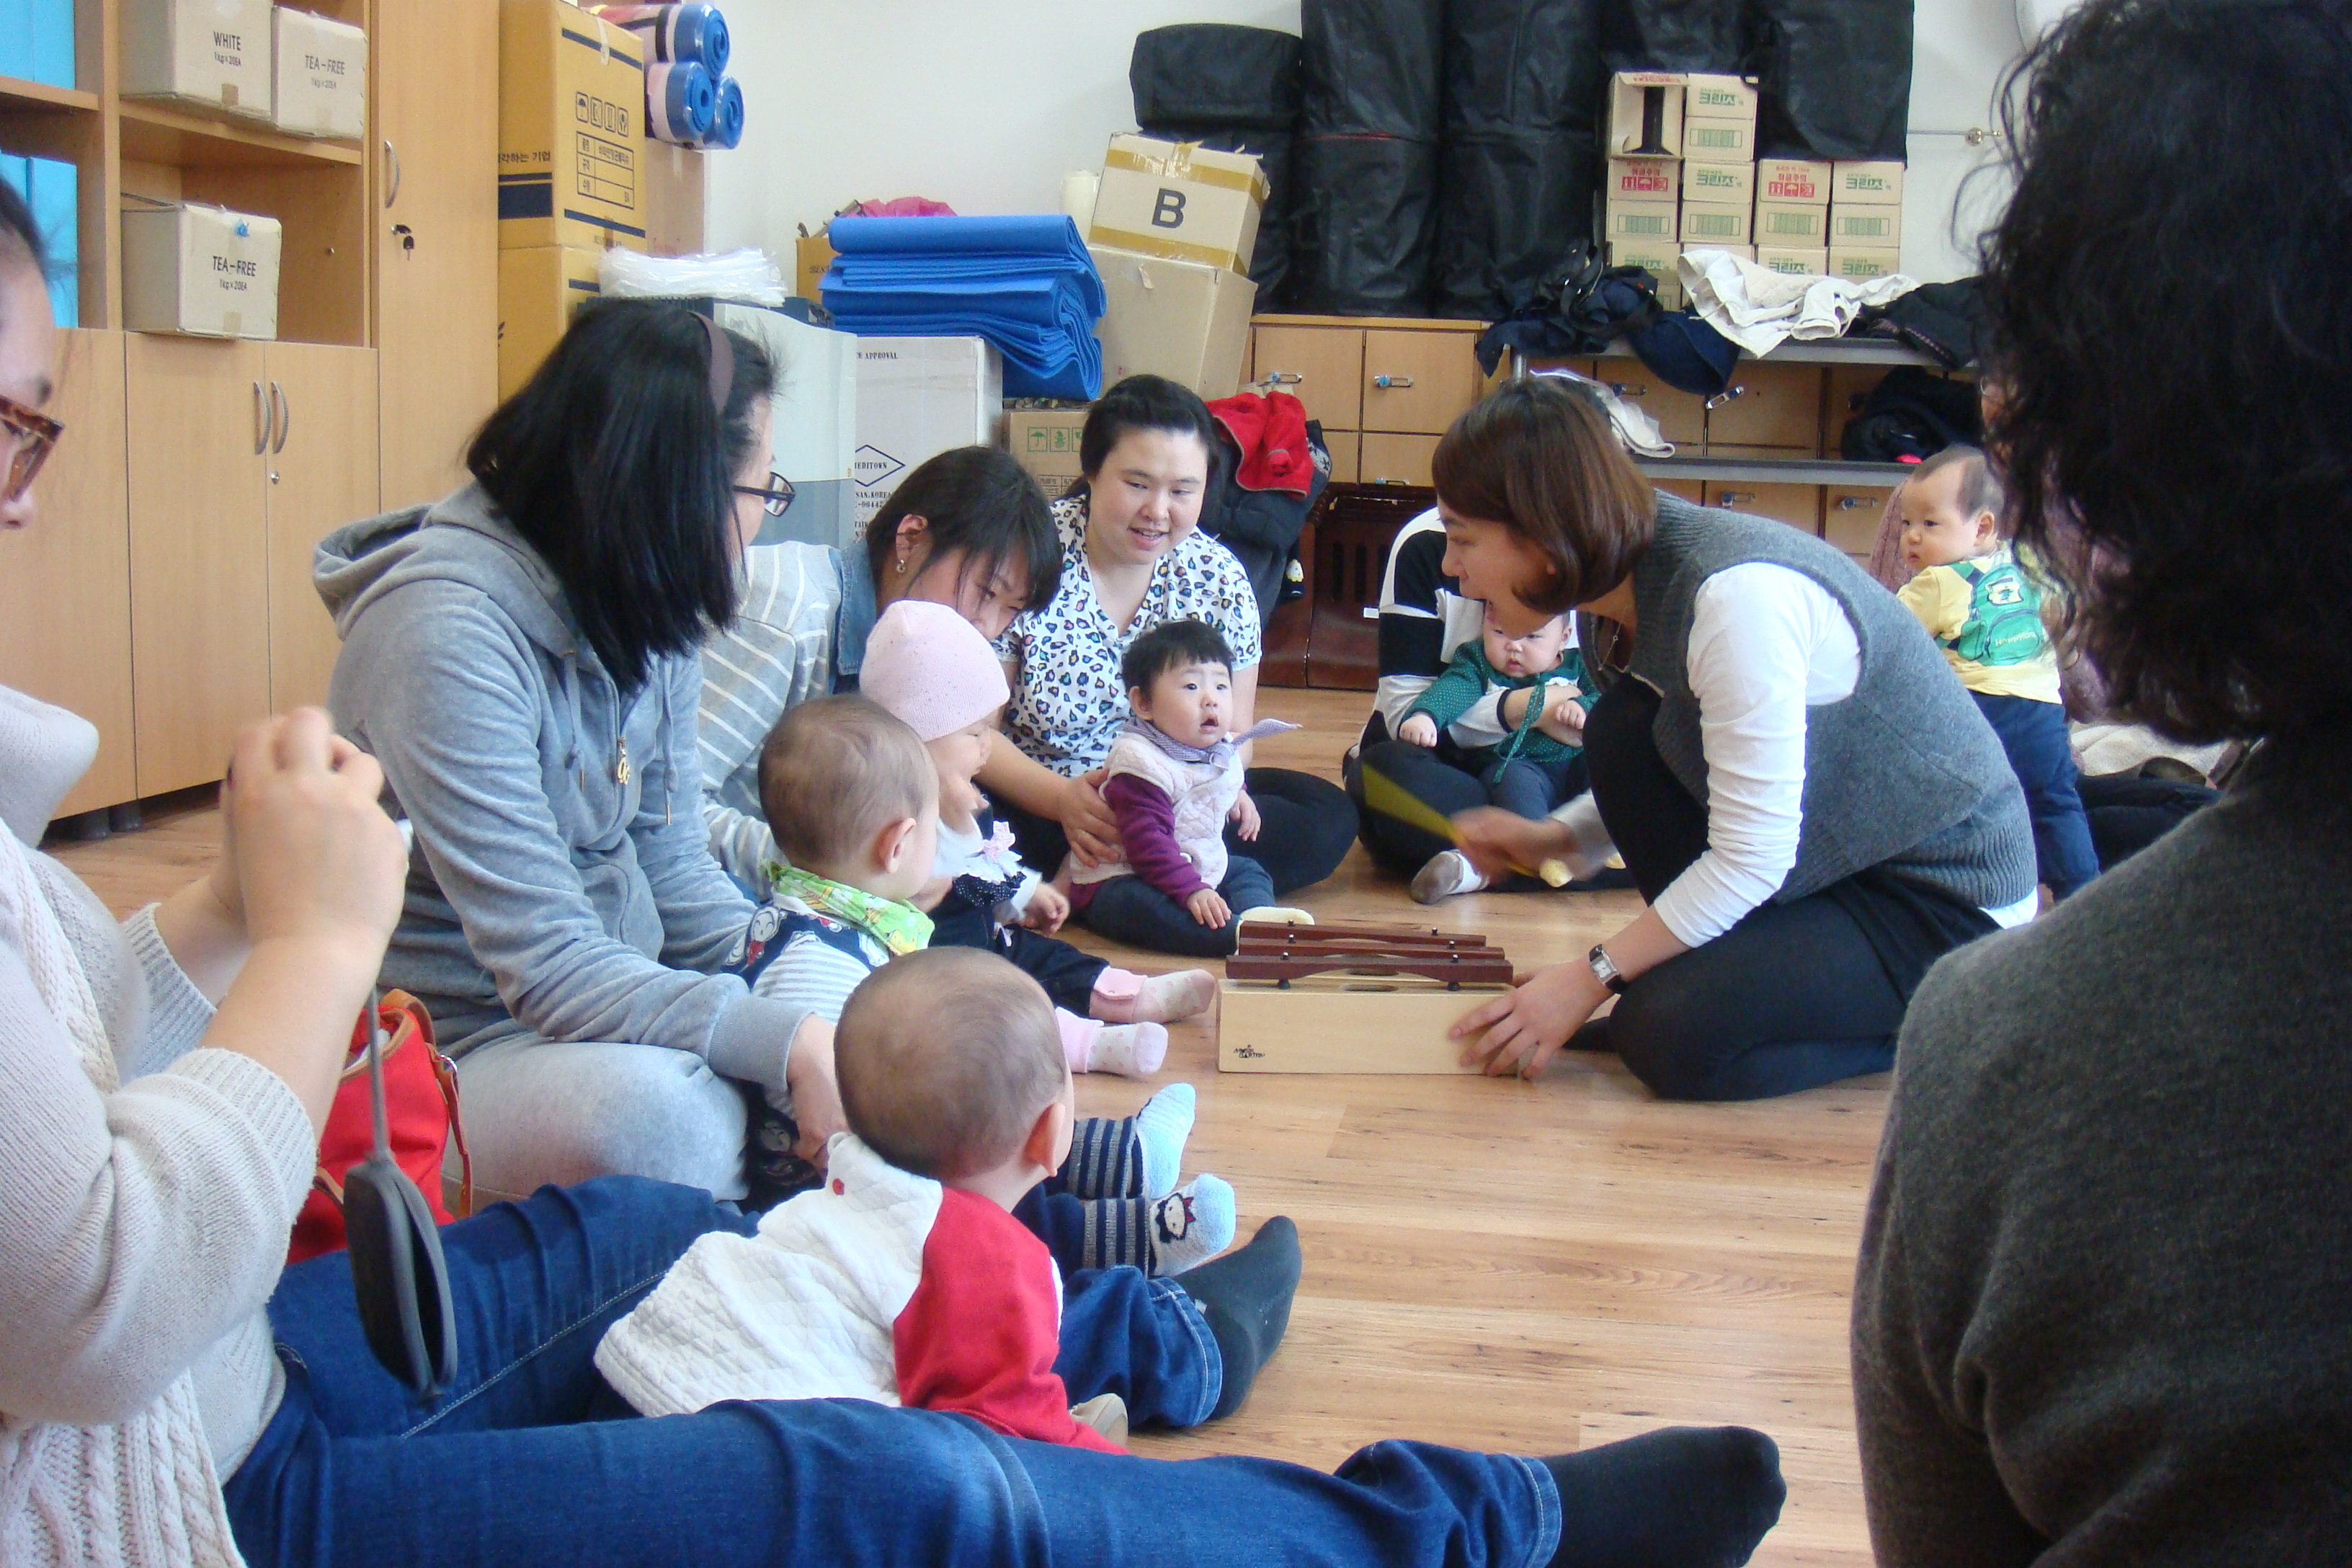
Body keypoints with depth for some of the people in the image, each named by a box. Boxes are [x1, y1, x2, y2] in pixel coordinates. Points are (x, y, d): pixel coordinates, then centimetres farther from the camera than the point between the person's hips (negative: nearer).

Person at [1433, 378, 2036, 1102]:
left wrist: (1590, 978, -21)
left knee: (1674, 1037, -23)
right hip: (1829, 858, 9)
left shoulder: (1736, 592, -29)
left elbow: (1753, 857, -27)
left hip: (1946, 905, -9)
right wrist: (1553, 839, -2)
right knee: (1623, 730, -7)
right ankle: (1708, 967, 5)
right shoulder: (1625, 585, -1)